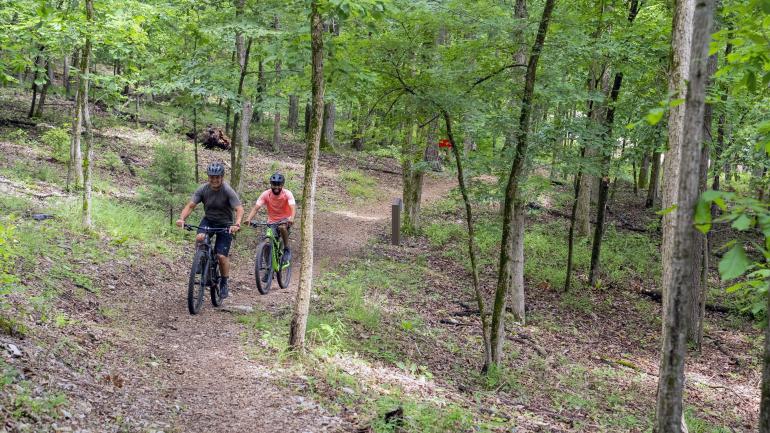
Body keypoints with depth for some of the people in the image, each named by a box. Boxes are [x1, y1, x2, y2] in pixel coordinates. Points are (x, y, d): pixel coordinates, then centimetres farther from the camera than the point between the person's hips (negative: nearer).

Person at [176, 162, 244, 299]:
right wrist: (182, 218, -36)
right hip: (208, 220, 3)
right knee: (199, 238, -30)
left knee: (222, 256, -10)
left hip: (225, 224, -2)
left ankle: (224, 284, 12)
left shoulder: (228, 191, -22)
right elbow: (190, 205, -17)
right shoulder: (203, 189, -13)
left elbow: (239, 209, -29)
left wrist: (236, 224, -48)